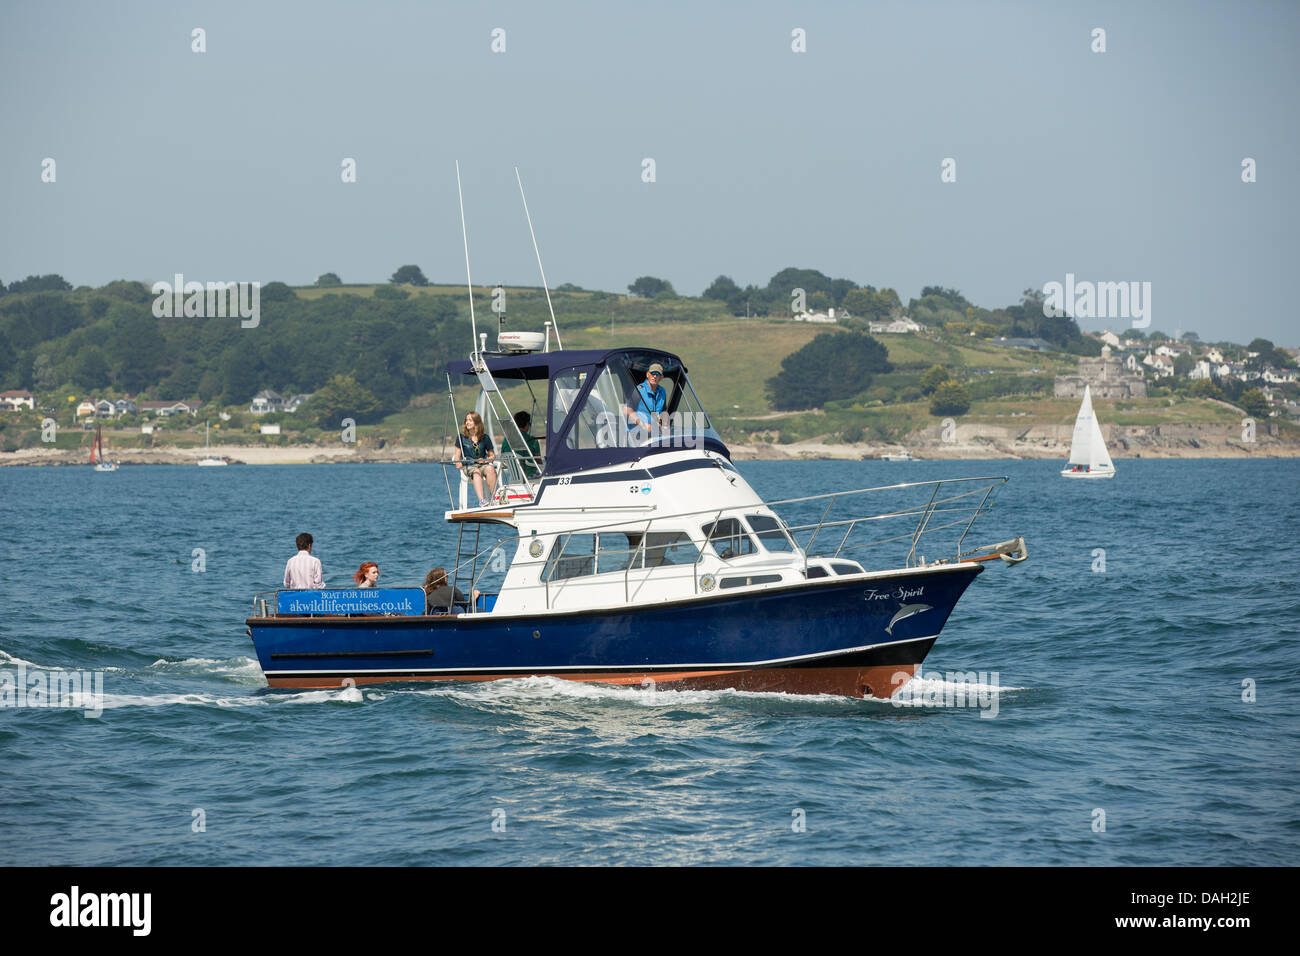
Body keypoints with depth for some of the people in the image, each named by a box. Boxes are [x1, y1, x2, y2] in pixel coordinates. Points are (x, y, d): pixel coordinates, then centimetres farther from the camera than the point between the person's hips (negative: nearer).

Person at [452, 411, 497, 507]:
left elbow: (492, 455, 15)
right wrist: (458, 462, -11)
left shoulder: (485, 438, 10)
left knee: (490, 469, -35)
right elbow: (457, 454, 9)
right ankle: (482, 500, -53)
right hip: (468, 466, -1)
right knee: (477, 472, -38)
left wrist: (485, 460, -5)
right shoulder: (461, 437, 10)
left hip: (483, 464, 1)